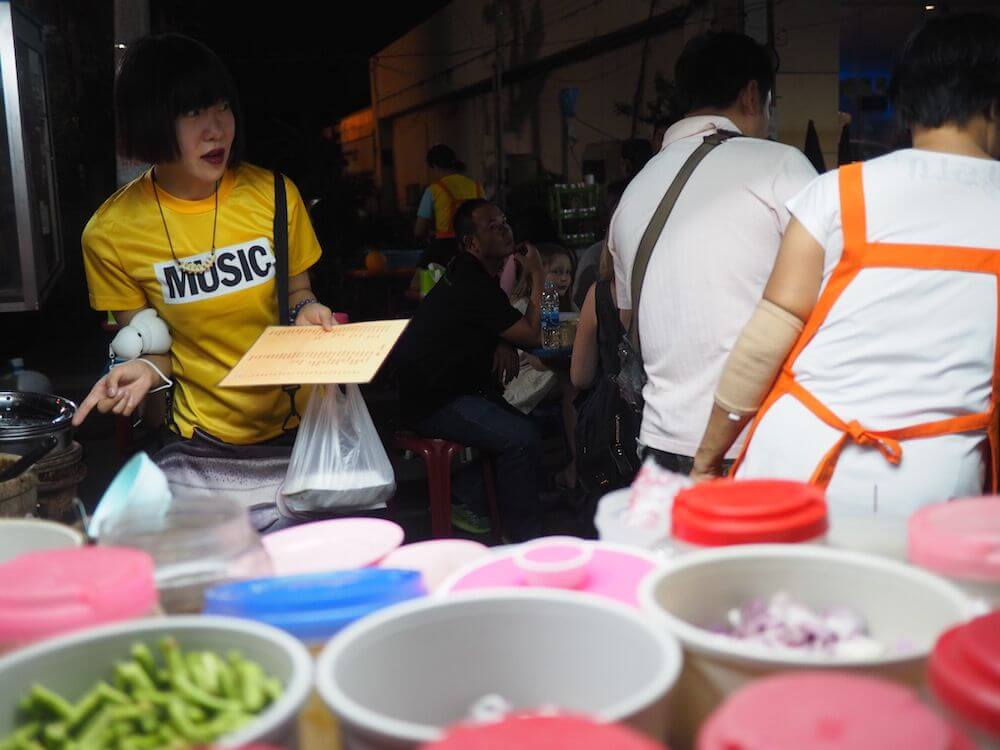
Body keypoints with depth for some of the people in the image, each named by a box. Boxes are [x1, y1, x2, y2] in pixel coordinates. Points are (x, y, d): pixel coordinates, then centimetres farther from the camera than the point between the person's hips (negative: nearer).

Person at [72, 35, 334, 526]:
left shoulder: (273, 194, -10)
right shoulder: (111, 233, -11)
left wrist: (306, 310, -16)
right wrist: (146, 369, -21)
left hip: (301, 418, 1)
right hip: (203, 437, -1)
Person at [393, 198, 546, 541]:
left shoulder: (475, 274, 10)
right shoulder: (471, 287, -22)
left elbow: (502, 323, 21)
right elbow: (532, 336, -16)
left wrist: (504, 344, -3)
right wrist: (537, 279, -7)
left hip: (450, 387, 10)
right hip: (432, 401, -10)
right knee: (522, 439, -22)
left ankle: (466, 499, 12)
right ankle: (524, 541, -10)